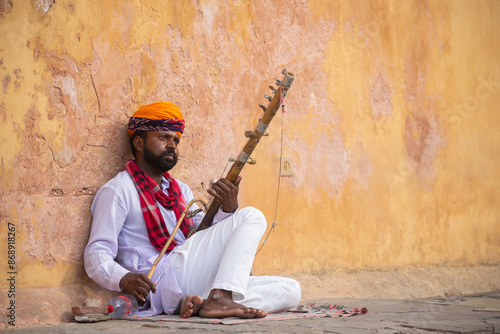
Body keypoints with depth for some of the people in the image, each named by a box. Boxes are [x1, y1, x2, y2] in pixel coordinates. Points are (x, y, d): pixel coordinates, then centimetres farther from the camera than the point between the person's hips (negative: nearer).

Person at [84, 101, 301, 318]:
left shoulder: (180, 190, 26)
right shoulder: (118, 190, 1)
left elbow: (209, 241, 16)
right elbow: (96, 258, -8)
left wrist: (228, 209, -5)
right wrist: (123, 279, -30)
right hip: (163, 285, -8)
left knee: (290, 291, -7)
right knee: (252, 217, -12)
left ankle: (201, 303, -23)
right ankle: (219, 298, -30)